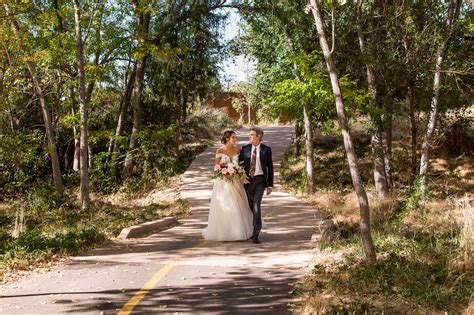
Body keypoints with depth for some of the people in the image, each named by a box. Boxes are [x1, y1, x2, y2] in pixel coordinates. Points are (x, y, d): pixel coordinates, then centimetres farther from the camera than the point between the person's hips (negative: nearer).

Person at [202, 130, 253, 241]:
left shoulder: (238, 150, 5)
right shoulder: (220, 151, -4)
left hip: (235, 181, 3)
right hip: (223, 181, -3)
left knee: (237, 205, 4)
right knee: (223, 206, -1)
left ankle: (237, 231, 16)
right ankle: (223, 231, 9)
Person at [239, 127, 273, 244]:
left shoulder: (266, 150, -1)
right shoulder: (245, 149, 5)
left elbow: (270, 167, 2)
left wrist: (270, 184, -1)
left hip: (260, 180, -3)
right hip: (248, 180, 3)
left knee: (257, 205, -14)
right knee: (251, 206, 10)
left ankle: (256, 234, -11)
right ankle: (253, 230, 28)